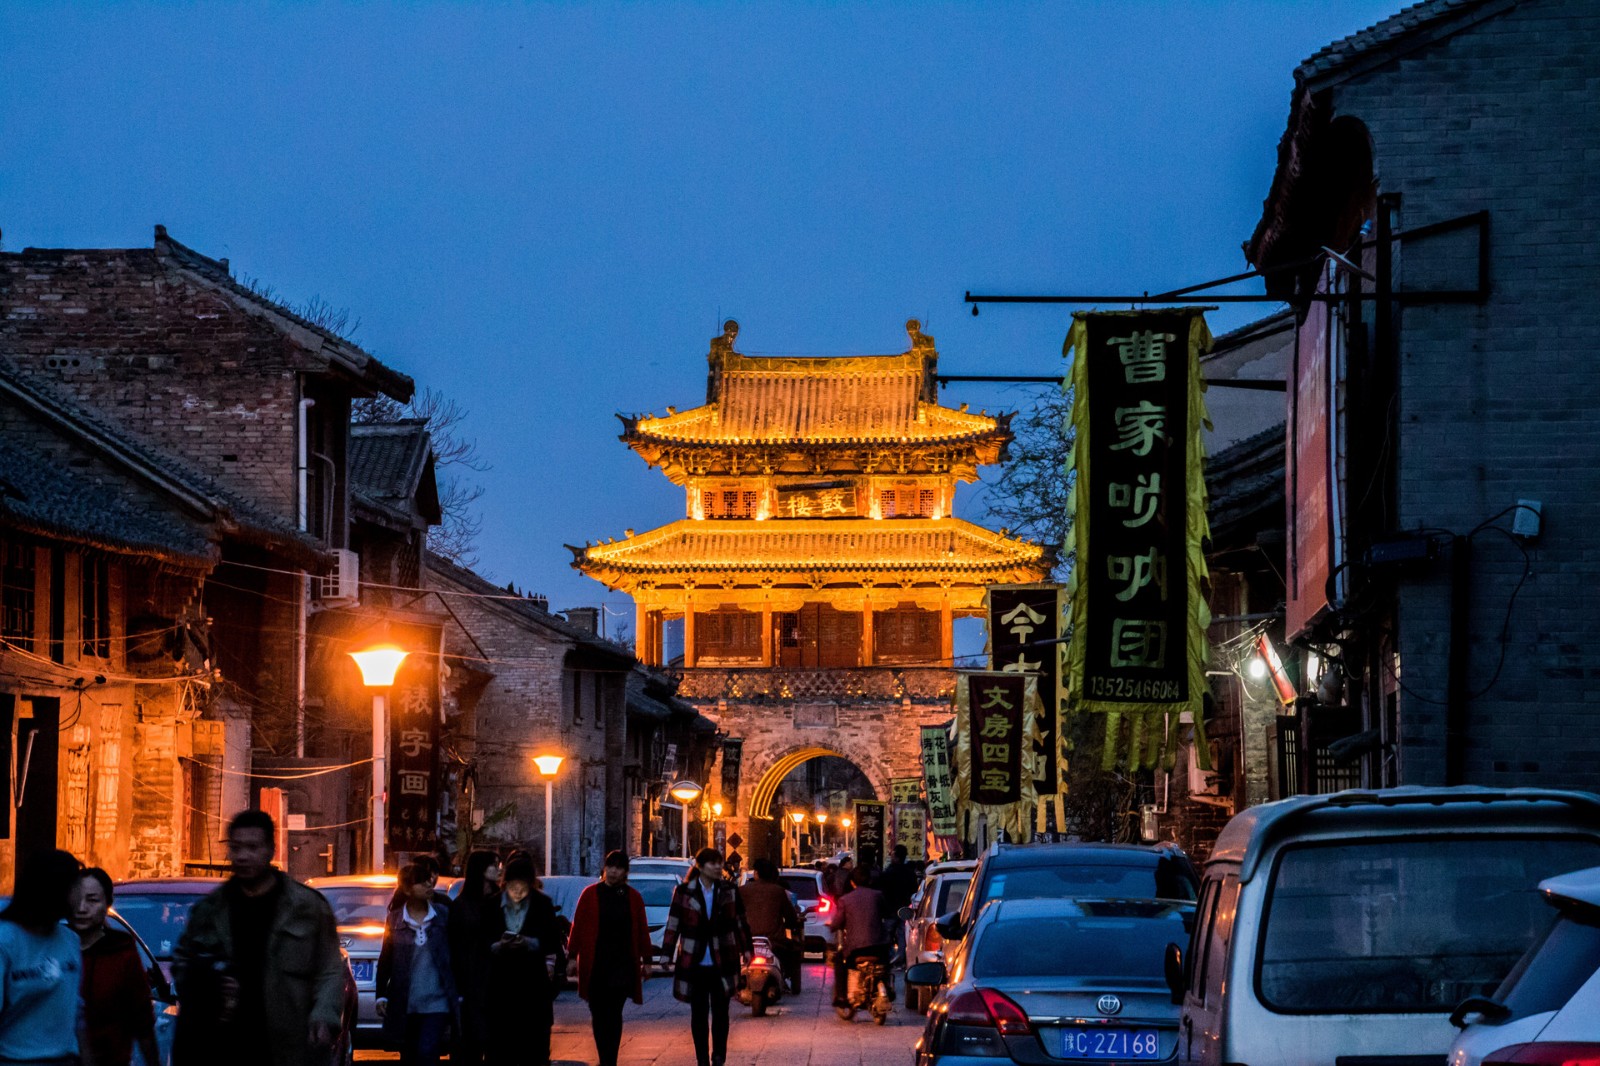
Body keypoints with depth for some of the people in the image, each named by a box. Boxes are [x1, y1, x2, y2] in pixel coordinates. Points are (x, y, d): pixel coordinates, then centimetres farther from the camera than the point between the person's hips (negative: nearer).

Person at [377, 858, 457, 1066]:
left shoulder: (443, 915, 1)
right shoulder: (394, 919, 2)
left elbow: (454, 955, 5)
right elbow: (385, 960, 8)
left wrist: (457, 994, 3)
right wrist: (381, 995, 3)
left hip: (436, 1002, -2)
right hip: (404, 1005, 2)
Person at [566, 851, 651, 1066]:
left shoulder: (633, 897, 7)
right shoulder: (590, 894, 4)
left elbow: (642, 930, 8)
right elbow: (577, 927, 4)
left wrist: (646, 960, 6)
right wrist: (572, 957, 0)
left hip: (622, 964, 0)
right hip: (595, 965, 1)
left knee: (614, 1014, -5)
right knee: (598, 1014, 2)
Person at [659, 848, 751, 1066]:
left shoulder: (728, 891, 4)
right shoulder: (684, 892, -2)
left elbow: (739, 922, 10)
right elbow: (673, 924, -1)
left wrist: (745, 949, 9)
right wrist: (668, 955, -4)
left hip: (722, 963, 1)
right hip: (694, 964, -1)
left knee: (720, 1012, 1)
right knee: (698, 1013, 4)